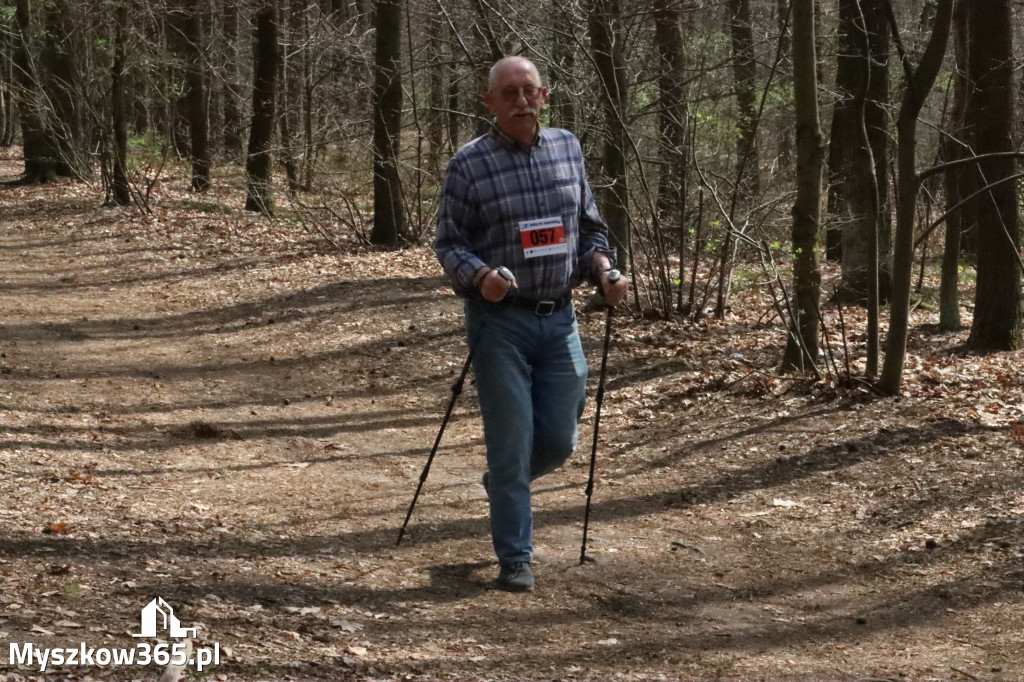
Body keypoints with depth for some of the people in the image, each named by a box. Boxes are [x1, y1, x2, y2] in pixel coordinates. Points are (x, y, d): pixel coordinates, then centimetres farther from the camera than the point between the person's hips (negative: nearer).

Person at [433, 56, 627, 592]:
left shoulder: (567, 149, 7)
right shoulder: (469, 164, -7)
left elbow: (589, 226, 17)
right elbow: (448, 244, -4)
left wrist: (603, 268, -1)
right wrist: (481, 276, -23)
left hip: (559, 319, 4)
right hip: (500, 321, -4)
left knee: (559, 440, 9)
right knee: (511, 442, -2)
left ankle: (502, 485, 41)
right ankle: (515, 560, 10)